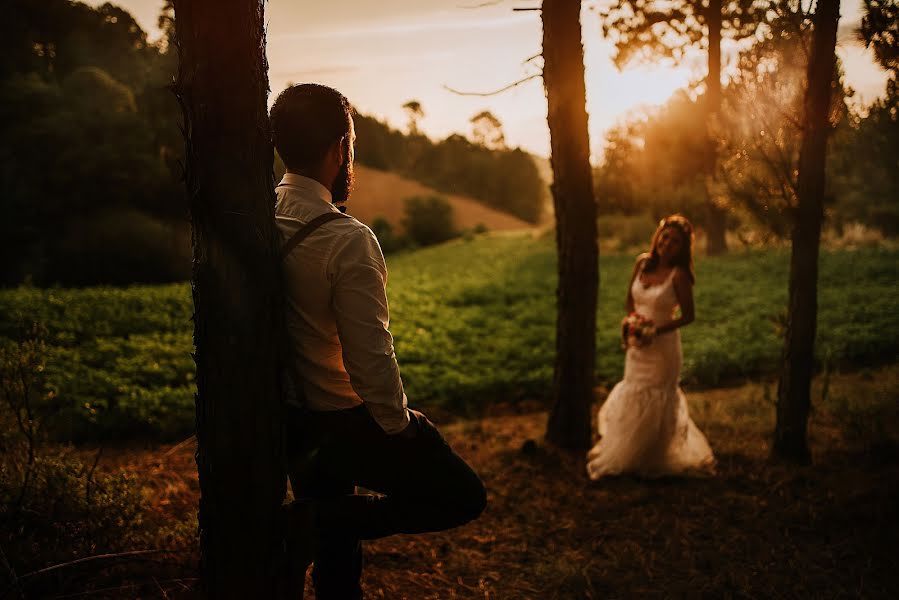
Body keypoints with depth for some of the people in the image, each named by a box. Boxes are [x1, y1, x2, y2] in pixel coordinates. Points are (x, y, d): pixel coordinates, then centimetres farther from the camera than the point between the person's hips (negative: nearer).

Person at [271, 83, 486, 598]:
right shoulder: (348, 241, -24)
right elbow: (371, 357, -24)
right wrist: (400, 426, -8)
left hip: (290, 421, 8)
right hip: (348, 420, -8)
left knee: (334, 555, 23)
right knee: (465, 497, 6)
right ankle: (319, 518, -6)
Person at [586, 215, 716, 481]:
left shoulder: (678, 275, -16)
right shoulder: (642, 263, -1)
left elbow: (688, 316, -13)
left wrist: (656, 331, -19)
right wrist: (631, 320, -2)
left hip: (662, 345, -6)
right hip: (637, 344, 6)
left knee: (655, 403, 5)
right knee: (633, 397, 16)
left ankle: (653, 461, 20)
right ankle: (627, 454, 33)